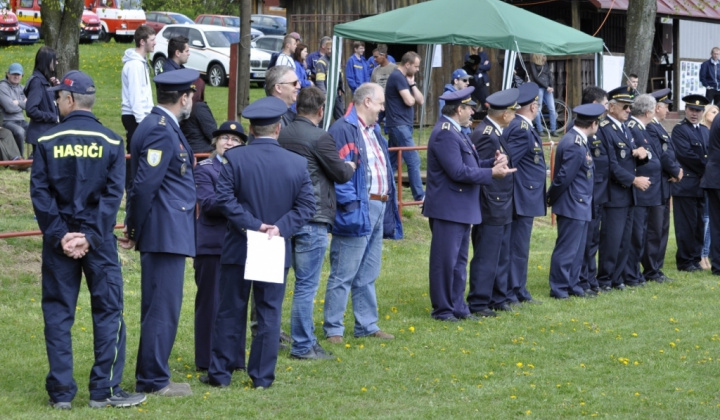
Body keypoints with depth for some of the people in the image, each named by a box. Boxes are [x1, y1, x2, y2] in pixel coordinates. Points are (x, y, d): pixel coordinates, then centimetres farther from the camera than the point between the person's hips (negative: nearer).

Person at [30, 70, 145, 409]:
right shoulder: (111, 143, -2)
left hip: (59, 239, 1)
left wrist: (59, 235, -7)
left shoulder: (47, 142, -2)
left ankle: (61, 393, 6)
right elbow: (113, 194, -8)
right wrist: (91, 237, -10)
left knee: (57, 313, 6)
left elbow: (40, 192, -7)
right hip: (99, 241, -1)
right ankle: (105, 390, 3)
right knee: (108, 311, 6)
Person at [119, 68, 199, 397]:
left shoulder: (160, 126, 15)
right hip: (166, 233, -10)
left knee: (158, 308, 15)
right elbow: (144, 185, -21)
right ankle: (153, 381, 1)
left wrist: (134, 228, 16)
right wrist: (135, 229, -11)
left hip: (166, 233, 10)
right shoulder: (162, 131, -17)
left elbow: (142, 184, 17)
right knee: (163, 309, -5)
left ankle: (150, 376, 22)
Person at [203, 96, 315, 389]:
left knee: (231, 311, 7)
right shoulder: (297, 163, -2)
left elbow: (224, 198, -15)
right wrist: (280, 228, -11)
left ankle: (221, 372, 12)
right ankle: (263, 376, 8)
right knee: (269, 313, 7)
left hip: (238, 249, -1)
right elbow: (306, 205, -4)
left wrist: (253, 225, -14)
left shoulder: (235, 159, -8)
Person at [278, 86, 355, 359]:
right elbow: (341, 174, -8)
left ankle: (305, 338, 25)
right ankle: (302, 345, 1)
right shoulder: (319, 138, -15)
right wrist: (352, 164, 15)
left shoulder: (283, 135, 7)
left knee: (304, 281, 18)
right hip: (313, 219, -8)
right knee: (307, 284, -3)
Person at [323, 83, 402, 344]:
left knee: (368, 274, 15)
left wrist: (387, 206, 17)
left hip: (378, 208, 9)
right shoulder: (343, 130, -12)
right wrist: (350, 203, -23)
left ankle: (367, 326, 23)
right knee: (343, 274, -4)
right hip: (357, 211, -9)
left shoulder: (373, 131, 19)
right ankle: (333, 329, 2)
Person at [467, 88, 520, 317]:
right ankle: (478, 303, 3)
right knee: (486, 258, -4)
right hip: (492, 209, -10)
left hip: (502, 209, 10)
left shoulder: (495, 132, 12)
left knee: (501, 257, 16)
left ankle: (498, 299, 24)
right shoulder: (485, 135, -19)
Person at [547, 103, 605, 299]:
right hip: (573, 206, -10)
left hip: (580, 205, 10)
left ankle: (573, 286, 23)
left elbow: (564, 178, 12)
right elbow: (564, 178, -21)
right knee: (567, 249, -2)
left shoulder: (577, 140, 9)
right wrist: (551, 199, -9)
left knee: (577, 249, 16)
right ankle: (558, 289, 6)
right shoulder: (575, 146, -23)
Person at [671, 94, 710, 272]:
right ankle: (685, 262, 1)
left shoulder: (705, 130, 18)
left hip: (702, 185, 7)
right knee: (686, 225, -4)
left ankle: (695, 259, 15)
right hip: (686, 185, -7)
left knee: (699, 224, 9)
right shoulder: (679, 130, -6)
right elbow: (686, 155, -16)